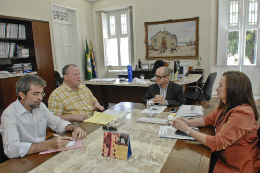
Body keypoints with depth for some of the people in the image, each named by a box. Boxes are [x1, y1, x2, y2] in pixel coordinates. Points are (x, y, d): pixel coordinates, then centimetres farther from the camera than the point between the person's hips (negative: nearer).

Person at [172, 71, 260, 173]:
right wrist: (187, 122, -9)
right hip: (221, 158, 7)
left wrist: (187, 129, -25)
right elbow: (208, 119, 9)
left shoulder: (242, 114, -27)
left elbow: (217, 143, -29)